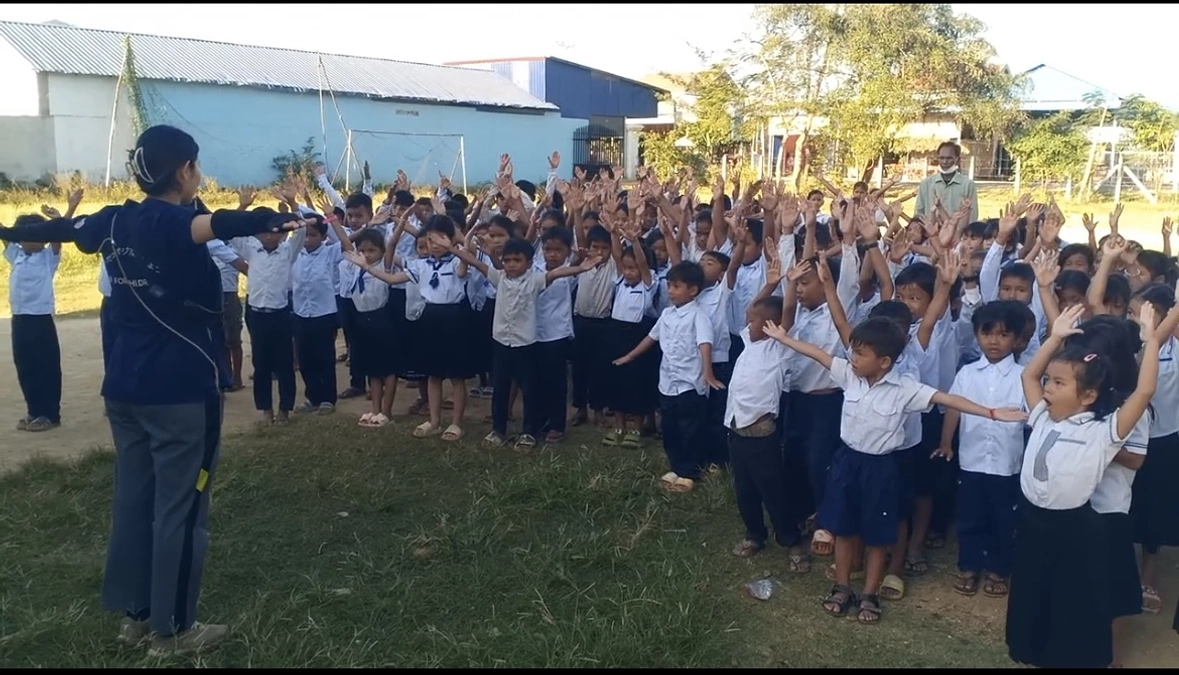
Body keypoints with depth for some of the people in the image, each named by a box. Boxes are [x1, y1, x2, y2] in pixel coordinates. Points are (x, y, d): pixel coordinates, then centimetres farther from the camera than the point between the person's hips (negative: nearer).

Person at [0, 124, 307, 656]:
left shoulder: (114, 221, 7)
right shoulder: (175, 221, -15)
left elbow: (58, 228, 27)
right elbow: (214, 225, -39)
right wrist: (274, 221, -59)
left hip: (125, 386, 8)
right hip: (181, 389, -8)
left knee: (132, 497, 16)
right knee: (180, 505, 2)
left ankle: (135, 613, 28)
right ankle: (172, 630, 11)